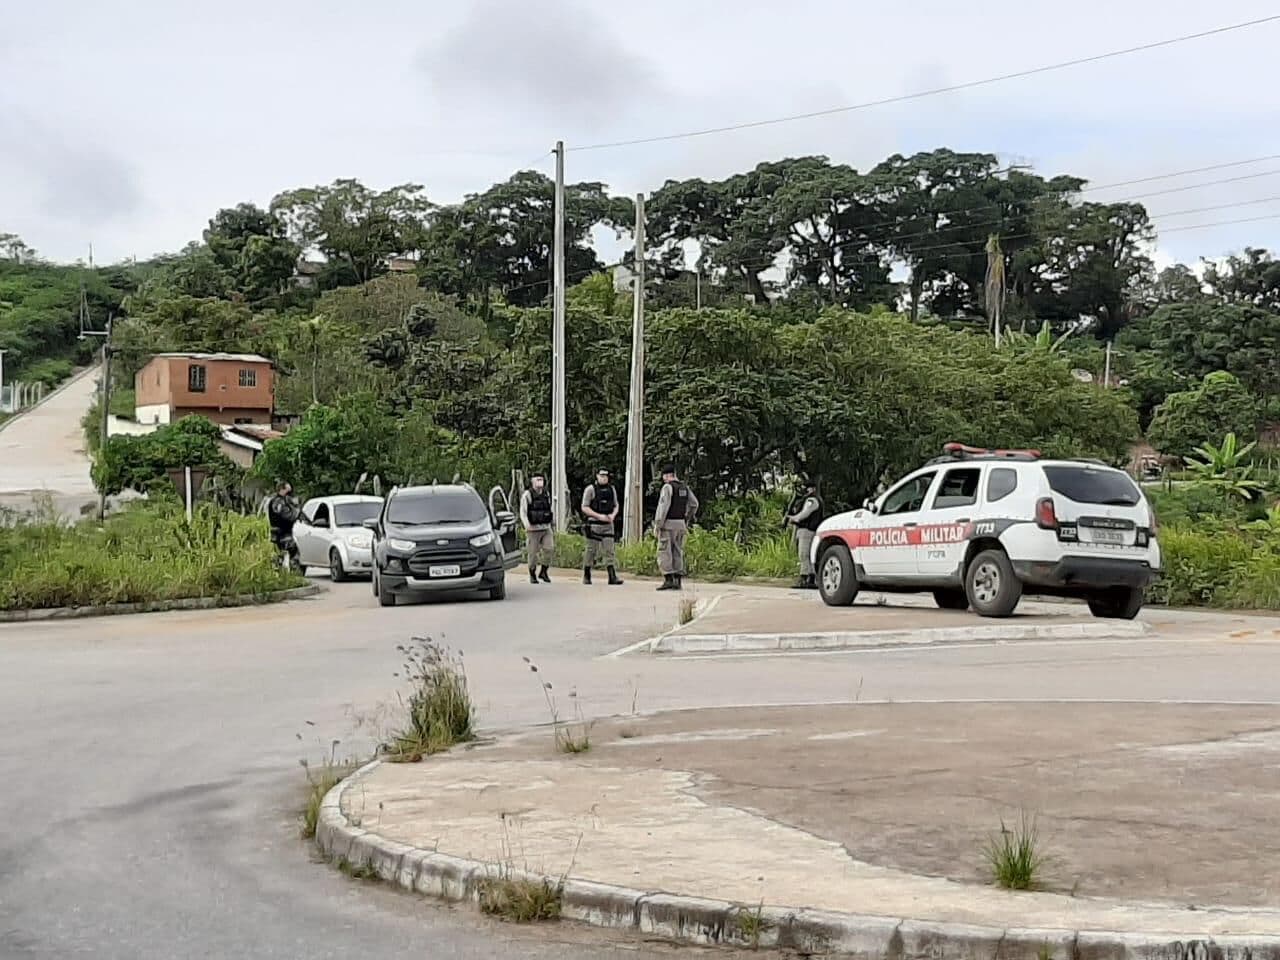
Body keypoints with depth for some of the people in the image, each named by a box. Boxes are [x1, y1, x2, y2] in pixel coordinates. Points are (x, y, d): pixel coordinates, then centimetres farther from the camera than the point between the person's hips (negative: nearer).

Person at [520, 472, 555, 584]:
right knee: (533, 553, 1)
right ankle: (532, 575, 18)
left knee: (549, 549, -9)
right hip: (533, 529, -4)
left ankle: (543, 572, 8)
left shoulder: (546, 494, 11)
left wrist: (550, 527, 22)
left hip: (546, 528, 4)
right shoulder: (527, 495, -6)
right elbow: (523, 513, -11)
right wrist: (527, 525, -26)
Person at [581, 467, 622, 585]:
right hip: (594, 524, -4)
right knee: (591, 551, 3)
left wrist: (613, 515, -5)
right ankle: (586, 576, 16)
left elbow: (615, 506, 17)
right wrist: (599, 516, -17)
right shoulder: (590, 489, -5)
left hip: (608, 524, 4)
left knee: (609, 550, -3)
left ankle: (613, 577, -8)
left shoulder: (611, 489, 10)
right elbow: (584, 508, -9)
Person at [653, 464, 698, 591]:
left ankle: (668, 580, -14)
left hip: (668, 524, -7)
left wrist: (657, 524, -17)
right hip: (680, 524, 7)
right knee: (677, 553, 9)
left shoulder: (667, 487, -13)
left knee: (664, 553, -5)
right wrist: (687, 520, 22)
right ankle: (678, 582, 4)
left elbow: (663, 506, -20)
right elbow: (694, 504, 14)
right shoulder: (684, 487, 11)